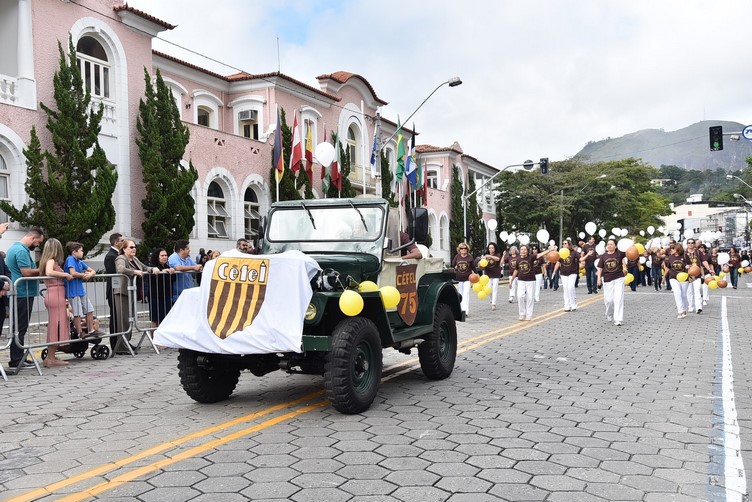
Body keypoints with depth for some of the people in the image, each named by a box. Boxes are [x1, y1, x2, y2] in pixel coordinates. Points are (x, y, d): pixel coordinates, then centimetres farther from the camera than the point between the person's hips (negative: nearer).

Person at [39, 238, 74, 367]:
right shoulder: (51, 261, -8)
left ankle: (50, 357, 17)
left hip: (53, 295, 9)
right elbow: (49, 272, -27)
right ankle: (51, 359, -2)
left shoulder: (50, 261, 16)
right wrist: (65, 274, -16)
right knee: (56, 326, -5)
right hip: (56, 294, -9)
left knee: (54, 326, 13)